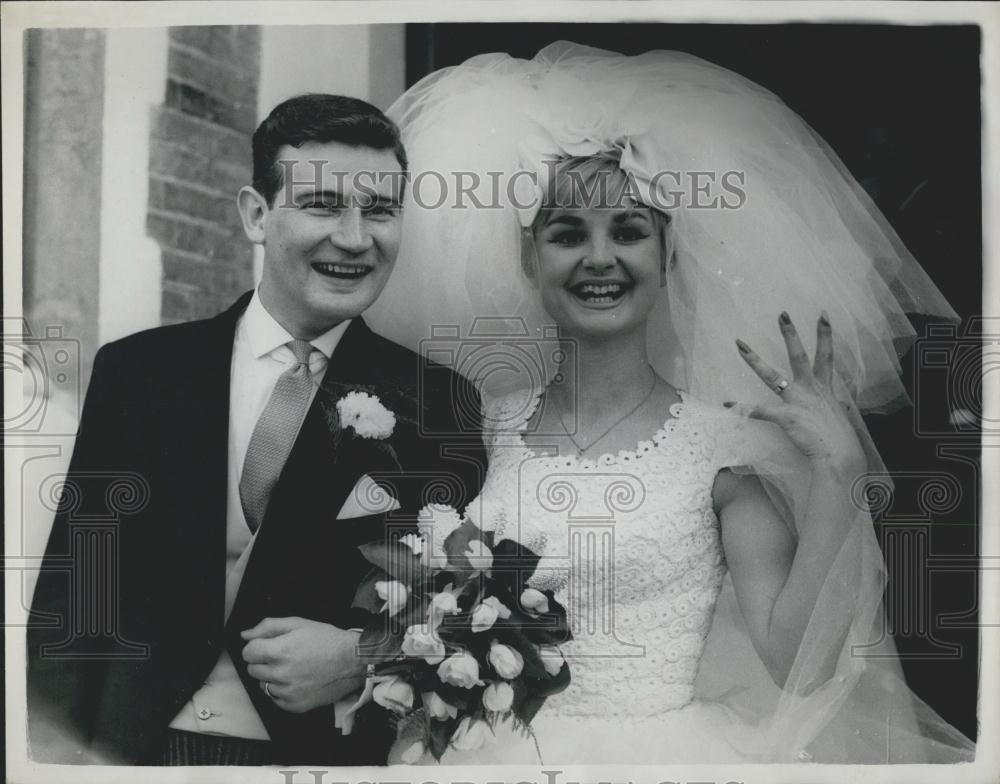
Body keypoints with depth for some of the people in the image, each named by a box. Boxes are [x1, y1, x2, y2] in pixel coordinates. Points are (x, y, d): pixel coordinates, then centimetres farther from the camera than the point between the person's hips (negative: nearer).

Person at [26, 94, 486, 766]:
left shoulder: (439, 403, -9)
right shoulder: (135, 372, -4)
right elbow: (75, 583, -2)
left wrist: (361, 657, -19)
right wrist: (54, 740, -14)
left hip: (331, 753, -1)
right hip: (139, 748, 2)